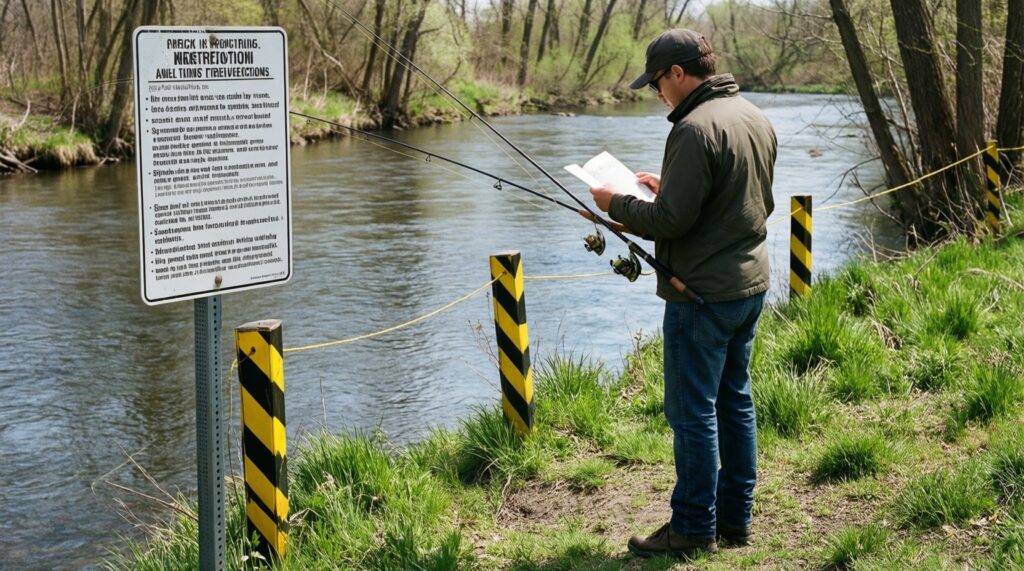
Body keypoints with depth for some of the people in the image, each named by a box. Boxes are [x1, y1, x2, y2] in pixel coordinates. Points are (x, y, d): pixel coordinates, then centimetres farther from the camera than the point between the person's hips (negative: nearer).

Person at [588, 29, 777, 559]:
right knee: (735, 401, 17)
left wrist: (616, 203, -5)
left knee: (693, 411, 0)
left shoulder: (695, 129, -21)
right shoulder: (756, 118, 9)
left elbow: (670, 220, -22)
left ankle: (694, 528, 9)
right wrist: (668, 187, 16)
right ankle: (735, 517, 26)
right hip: (751, 284, 10)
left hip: (702, 295, -9)